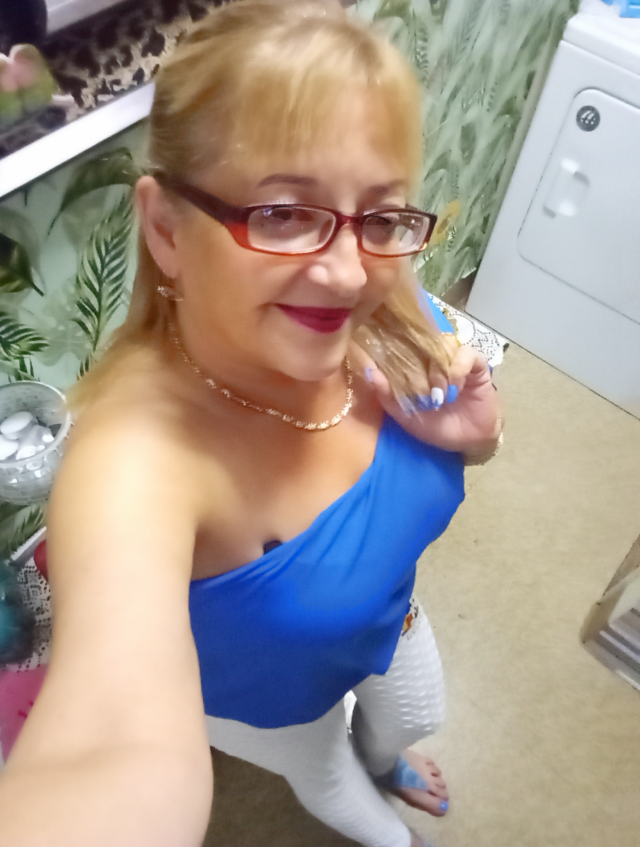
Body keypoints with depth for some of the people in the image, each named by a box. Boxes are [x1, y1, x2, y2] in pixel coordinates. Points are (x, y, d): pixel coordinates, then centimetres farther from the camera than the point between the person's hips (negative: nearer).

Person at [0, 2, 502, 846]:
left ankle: (384, 762, 76)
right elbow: (124, 752, -62)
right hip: (268, 691, -3)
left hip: (387, 614, 4)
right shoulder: (141, 449, -46)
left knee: (414, 712, 36)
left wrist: (471, 432, -29)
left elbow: (453, 434, -6)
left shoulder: (382, 321, -27)